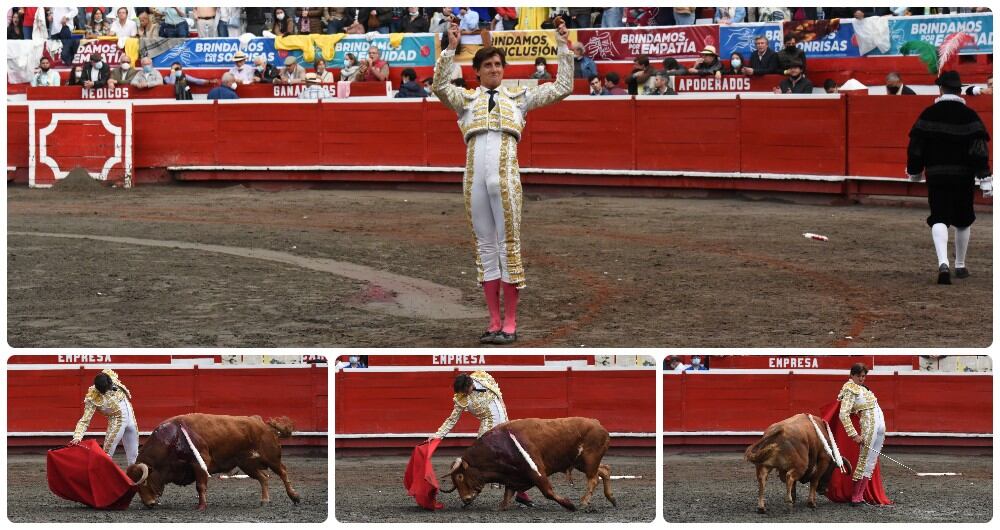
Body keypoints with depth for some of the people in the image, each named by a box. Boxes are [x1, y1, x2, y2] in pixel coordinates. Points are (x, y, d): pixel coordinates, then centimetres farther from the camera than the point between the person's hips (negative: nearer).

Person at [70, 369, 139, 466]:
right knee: (107, 453, -7)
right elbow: (85, 420, -26)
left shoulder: (111, 377, -13)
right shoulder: (93, 398, -25)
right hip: (117, 422, -5)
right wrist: (77, 437, -37)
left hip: (130, 417, 5)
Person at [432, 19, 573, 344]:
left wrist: (563, 48, 8)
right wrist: (451, 48, -10)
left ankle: (510, 323, -1)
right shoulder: (466, 100, 15)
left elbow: (562, 88, 14)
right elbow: (439, 86, -3)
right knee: (485, 246, 4)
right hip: (475, 176, 2)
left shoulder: (518, 99, 16)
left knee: (509, 245, -3)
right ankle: (494, 322, 7)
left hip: (505, 176, -1)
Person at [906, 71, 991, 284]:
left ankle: (943, 263, -27)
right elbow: (979, 149, -9)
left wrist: (914, 171, 17)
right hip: (963, 176, 0)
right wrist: (985, 178, -9)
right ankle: (960, 266, 26)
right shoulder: (969, 116, -4)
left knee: (939, 219, -4)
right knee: (963, 220, 16)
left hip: (936, 176, 0)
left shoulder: (928, 114, -1)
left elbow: (915, 146, 2)